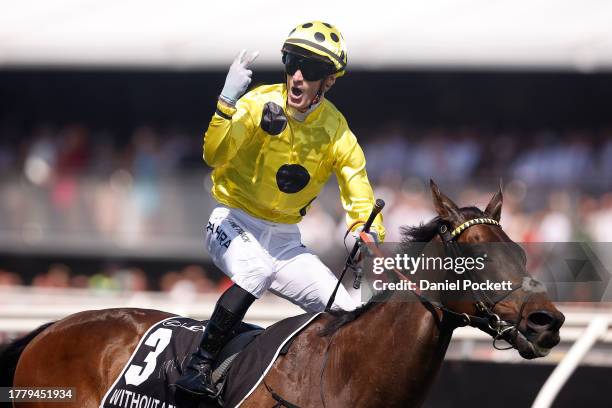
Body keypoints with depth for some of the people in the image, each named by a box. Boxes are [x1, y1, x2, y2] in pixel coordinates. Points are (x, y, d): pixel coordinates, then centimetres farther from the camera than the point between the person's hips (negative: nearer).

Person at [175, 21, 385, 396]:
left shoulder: (337, 135, -5)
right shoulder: (260, 105, -15)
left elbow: (362, 203, -2)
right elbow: (215, 156, -26)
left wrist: (370, 236, -24)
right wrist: (227, 101, -39)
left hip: (286, 239, 5)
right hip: (235, 224, -4)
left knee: (349, 316, -8)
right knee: (258, 271, -37)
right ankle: (199, 365, -28)